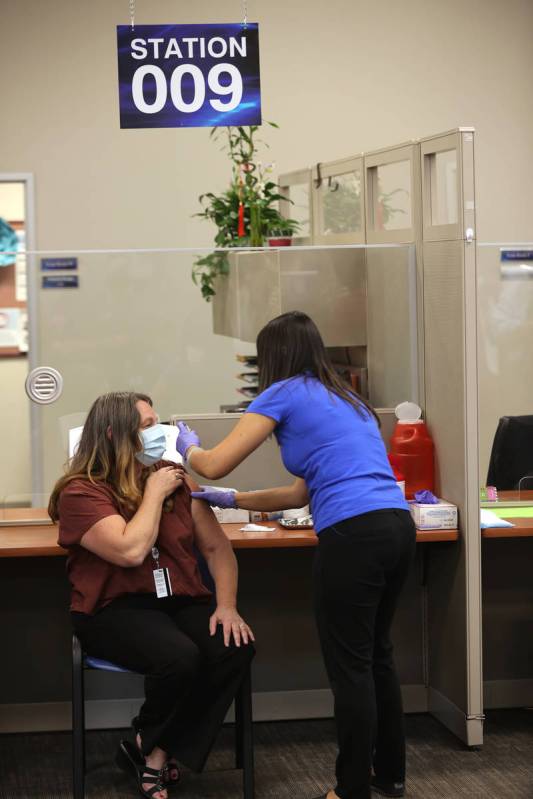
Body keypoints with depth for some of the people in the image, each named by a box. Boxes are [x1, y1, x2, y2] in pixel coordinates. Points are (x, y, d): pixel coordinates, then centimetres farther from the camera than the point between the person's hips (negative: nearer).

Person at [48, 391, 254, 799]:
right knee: (180, 657, -33)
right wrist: (154, 492, -11)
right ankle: (149, 747, -1)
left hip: (181, 600, 6)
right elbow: (131, 551, -23)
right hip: (114, 609, -5)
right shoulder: (81, 491, -9)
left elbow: (217, 546, 7)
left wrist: (227, 605, -8)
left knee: (236, 648, -23)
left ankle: (156, 752, -9)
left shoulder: (175, 478, 8)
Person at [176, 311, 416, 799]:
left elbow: (216, 465, 3)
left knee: (350, 666, 2)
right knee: (377, 655, 21)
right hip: (397, 527, 8)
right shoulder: (346, 400, 26)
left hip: (354, 536, -8)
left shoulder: (285, 393, 3)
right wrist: (232, 501, 36)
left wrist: (189, 448, 26)